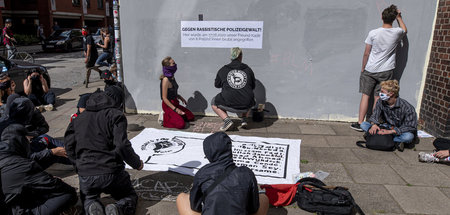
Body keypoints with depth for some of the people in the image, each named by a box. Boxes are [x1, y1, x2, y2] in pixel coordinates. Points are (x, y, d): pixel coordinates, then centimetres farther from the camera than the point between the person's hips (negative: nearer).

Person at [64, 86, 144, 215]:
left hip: (85, 174, 4)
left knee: (88, 199, 32)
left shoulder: (79, 118, 13)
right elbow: (122, 146, -15)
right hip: (112, 172, -4)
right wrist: (137, 163, 0)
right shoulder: (116, 115, -5)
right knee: (130, 197, 20)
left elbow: (69, 147, 12)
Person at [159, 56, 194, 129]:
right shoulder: (166, 80, -22)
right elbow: (164, 98, -21)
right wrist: (175, 109, -21)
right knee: (181, 124, -22)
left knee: (191, 117, 14)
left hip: (174, 103, 9)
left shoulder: (172, 77, 5)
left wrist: (180, 97, 4)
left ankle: (169, 117, 12)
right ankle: (165, 119, -2)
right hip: (168, 106, -9)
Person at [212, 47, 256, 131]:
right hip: (246, 106, 3)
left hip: (229, 105, -2)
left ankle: (227, 119, 3)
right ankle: (244, 119, 18)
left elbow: (217, 85, 16)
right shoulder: (248, 69, 5)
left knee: (214, 103, 25)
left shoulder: (223, 70, 1)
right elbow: (253, 87, 17)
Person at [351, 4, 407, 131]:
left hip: (370, 70, -1)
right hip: (386, 71, 2)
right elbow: (404, 30, 25)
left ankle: (360, 123, 6)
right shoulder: (397, 32, -3)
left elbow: (366, 53, -4)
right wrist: (399, 17, 35)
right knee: (378, 98, 7)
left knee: (365, 96, 5)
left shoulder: (373, 33, -10)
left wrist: (363, 69, 7)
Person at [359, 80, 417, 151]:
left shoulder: (406, 107, -21)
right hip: (386, 128, 5)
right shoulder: (380, 102, -8)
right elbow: (375, 116, -3)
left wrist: (390, 131, -32)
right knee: (363, 124, -16)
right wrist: (374, 124, -29)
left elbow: (411, 127, -23)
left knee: (408, 136, -39)